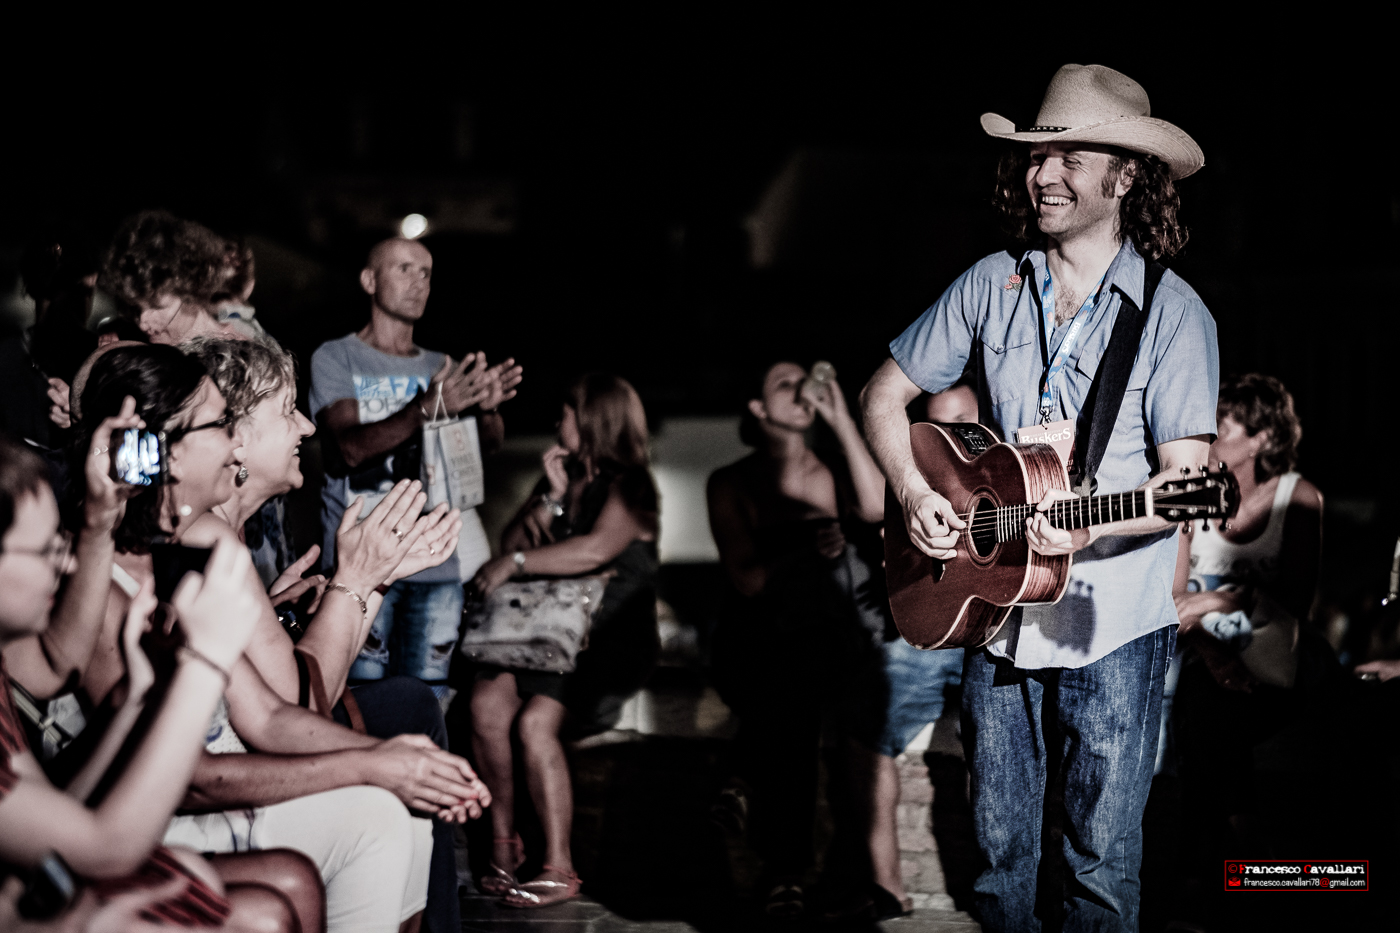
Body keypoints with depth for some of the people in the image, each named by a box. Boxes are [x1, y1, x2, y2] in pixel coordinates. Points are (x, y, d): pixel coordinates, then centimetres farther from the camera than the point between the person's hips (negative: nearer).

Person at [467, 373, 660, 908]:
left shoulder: (627, 485, -5)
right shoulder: (563, 477, 18)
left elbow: (596, 549, -23)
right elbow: (511, 543, 11)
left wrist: (515, 563, -20)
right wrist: (551, 498, -3)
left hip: (612, 638, -6)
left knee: (535, 719, -26)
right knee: (487, 698, -21)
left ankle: (559, 869, -21)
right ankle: (503, 843, -10)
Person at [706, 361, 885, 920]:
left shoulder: (836, 472, 17)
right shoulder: (731, 485, 11)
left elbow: (876, 508, -6)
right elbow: (744, 579, -2)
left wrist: (842, 421, -2)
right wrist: (808, 555, -18)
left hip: (841, 643, 2)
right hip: (757, 647, -2)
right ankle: (786, 870, -26)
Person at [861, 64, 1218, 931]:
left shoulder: (1173, 313, -8)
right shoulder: (992, 285, 4)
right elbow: (886, 394, 13)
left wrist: (1089, 526, -28)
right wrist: (915, 494, -2)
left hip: (1114, 624, -4)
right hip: (994, 602, 4)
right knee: (1000, 848, 12)